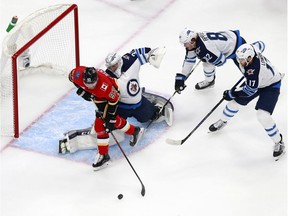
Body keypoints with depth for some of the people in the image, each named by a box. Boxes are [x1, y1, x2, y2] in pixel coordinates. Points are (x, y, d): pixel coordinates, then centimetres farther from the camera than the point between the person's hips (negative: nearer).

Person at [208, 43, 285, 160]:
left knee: (263, 116, -20)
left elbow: (250, 90, -32)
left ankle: (278, 142, 0)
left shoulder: (254, 69, -43)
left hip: (271, 86, -8)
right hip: (254, 82, 8)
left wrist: (232, 93, -22)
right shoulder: (249, 54, -21)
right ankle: (222, 122, 40)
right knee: (235, 101, 11)